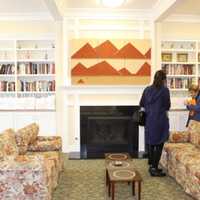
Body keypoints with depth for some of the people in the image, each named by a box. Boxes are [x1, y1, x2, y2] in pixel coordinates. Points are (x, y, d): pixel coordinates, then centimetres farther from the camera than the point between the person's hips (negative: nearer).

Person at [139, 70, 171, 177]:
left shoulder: (147, 89, 5)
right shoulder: (164, 90, -10)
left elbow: (141, 104, 11)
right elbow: (167, 106, -3)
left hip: (149, 120, 6)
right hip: (160, 120, -6)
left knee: (151, 143, 16)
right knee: (159, 145, 3)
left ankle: (151, 166, 25)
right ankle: (154, 169, 8)